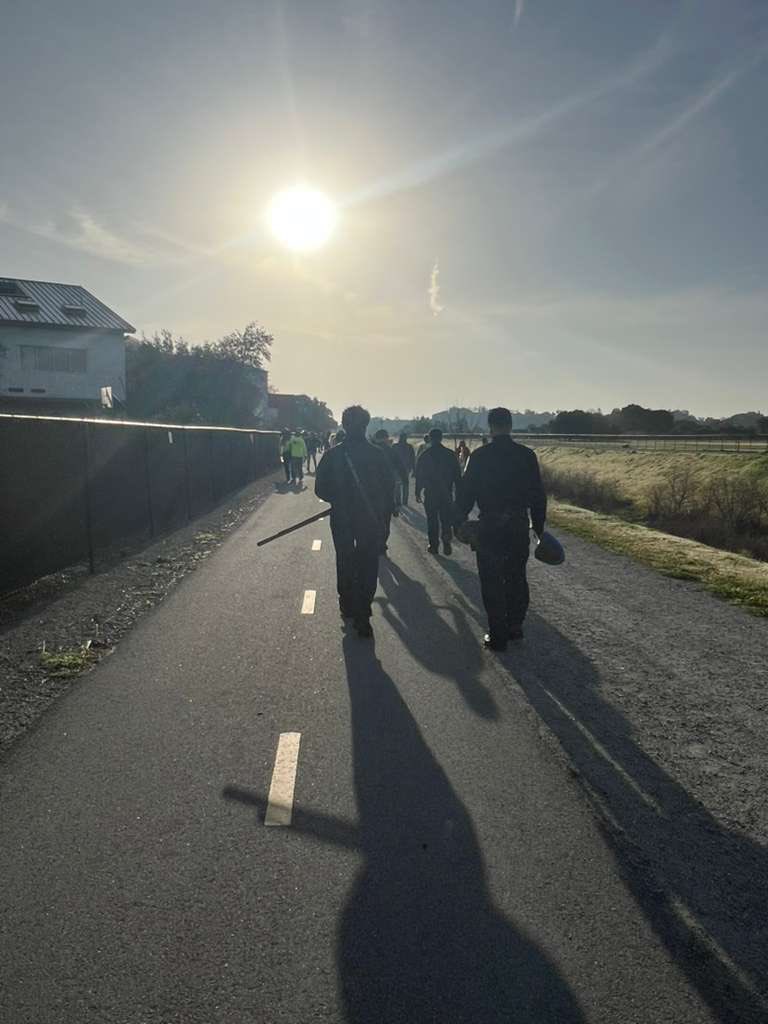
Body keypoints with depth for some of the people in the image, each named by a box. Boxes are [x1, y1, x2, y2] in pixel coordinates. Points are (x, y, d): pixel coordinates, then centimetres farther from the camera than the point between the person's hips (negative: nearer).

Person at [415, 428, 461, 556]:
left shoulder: (424, 455, -4)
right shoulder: (450, 454, 0)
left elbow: (419, 476, -2)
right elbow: (457, 475, 2)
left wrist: (418, 492, 5)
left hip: (430, 493, -1)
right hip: (447, 494, 1)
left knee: (432, 520, 7)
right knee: (446, 520, 9)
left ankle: (434, 545, 9)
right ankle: (446, 543, -4)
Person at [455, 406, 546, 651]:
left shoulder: (479, 456, -8)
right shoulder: (527, 455, 0)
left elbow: (466, 493, -5)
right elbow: (538, 495, 3)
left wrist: (459, 522, 6)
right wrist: (539, 526, 11)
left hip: (490, 527, -3)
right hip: (519, 525, 3)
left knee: (492, 582, 5)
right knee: (517, 578, 18)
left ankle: (498, 636, 8)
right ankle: (515, 627, 25)